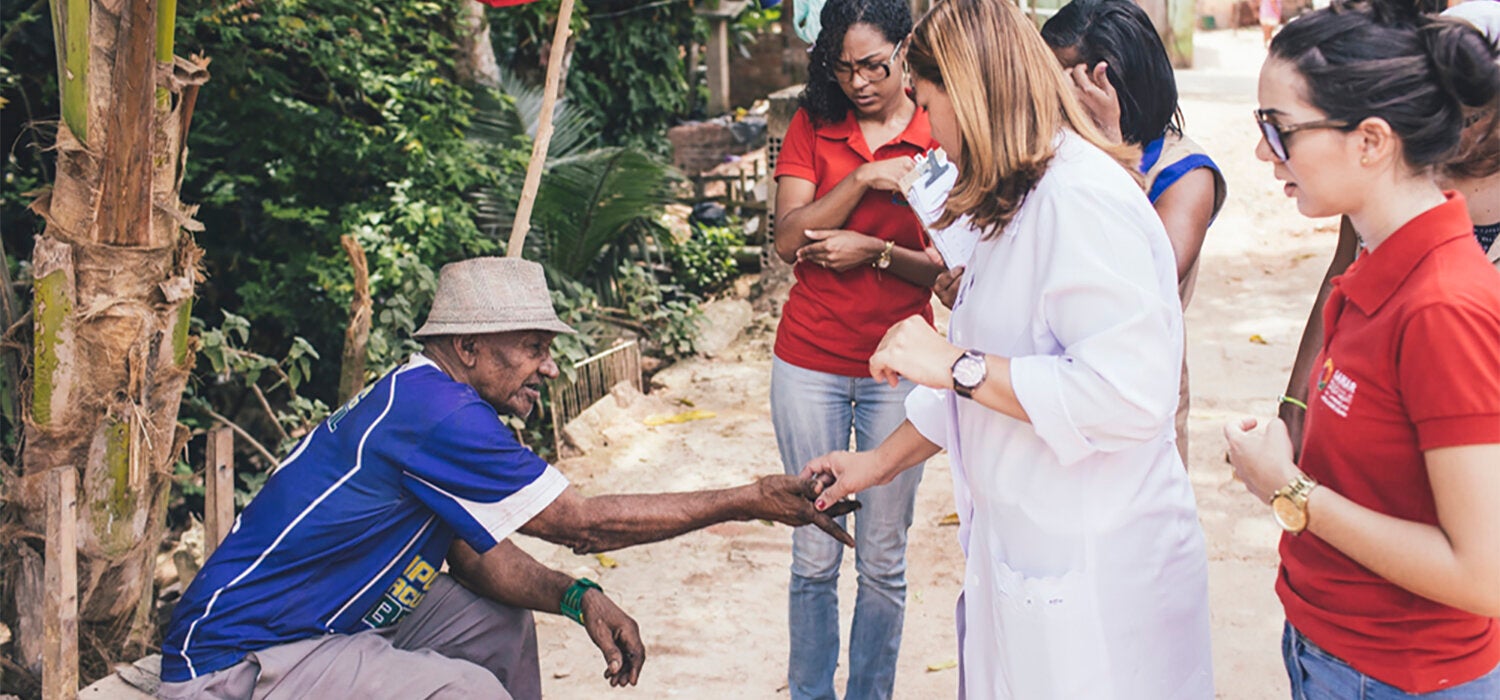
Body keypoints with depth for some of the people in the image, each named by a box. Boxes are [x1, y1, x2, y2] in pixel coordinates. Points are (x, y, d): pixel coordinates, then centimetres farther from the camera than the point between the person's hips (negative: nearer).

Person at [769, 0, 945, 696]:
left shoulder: (943, 137, -1)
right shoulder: (811, 127, 4)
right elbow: (789, 240, -8)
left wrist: (876, 251, -18)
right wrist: (865, 178, -19)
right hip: (810, 363, 1)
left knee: (883, 560, 5)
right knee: (814, 555, 6)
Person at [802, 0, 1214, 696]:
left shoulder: (1082, 200, -19)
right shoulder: (1021, 207, 15)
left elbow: (1128, 393, -28)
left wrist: (955, 364, -22)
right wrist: (880, 461, 25)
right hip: (1023, 559, 10)